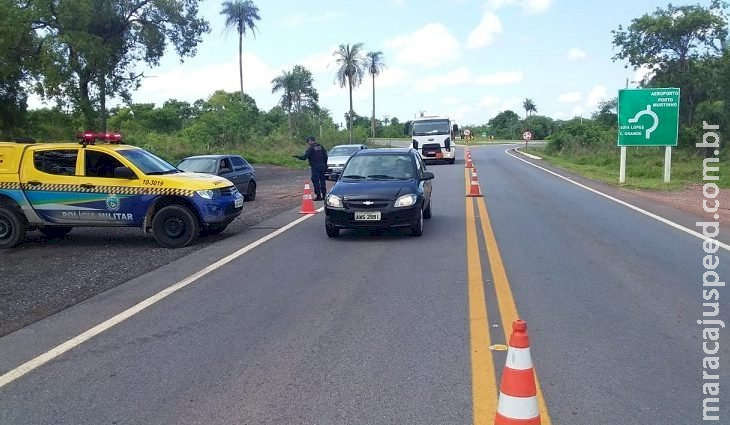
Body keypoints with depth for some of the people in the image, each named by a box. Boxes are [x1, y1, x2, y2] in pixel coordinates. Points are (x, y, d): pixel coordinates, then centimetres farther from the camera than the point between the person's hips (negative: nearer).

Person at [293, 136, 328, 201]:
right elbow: (325, 156, 11)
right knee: (322, 180, 12)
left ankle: (318, 196, -3)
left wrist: (297, 156, 0)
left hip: (315, 167, -6)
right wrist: (325, 164, 19)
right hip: (322, 166, 7)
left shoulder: (310, 148, -10)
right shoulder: (321, 147, 9)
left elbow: (304, 157, -13)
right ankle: (324, 195, 16)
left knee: (316, 181, -1)